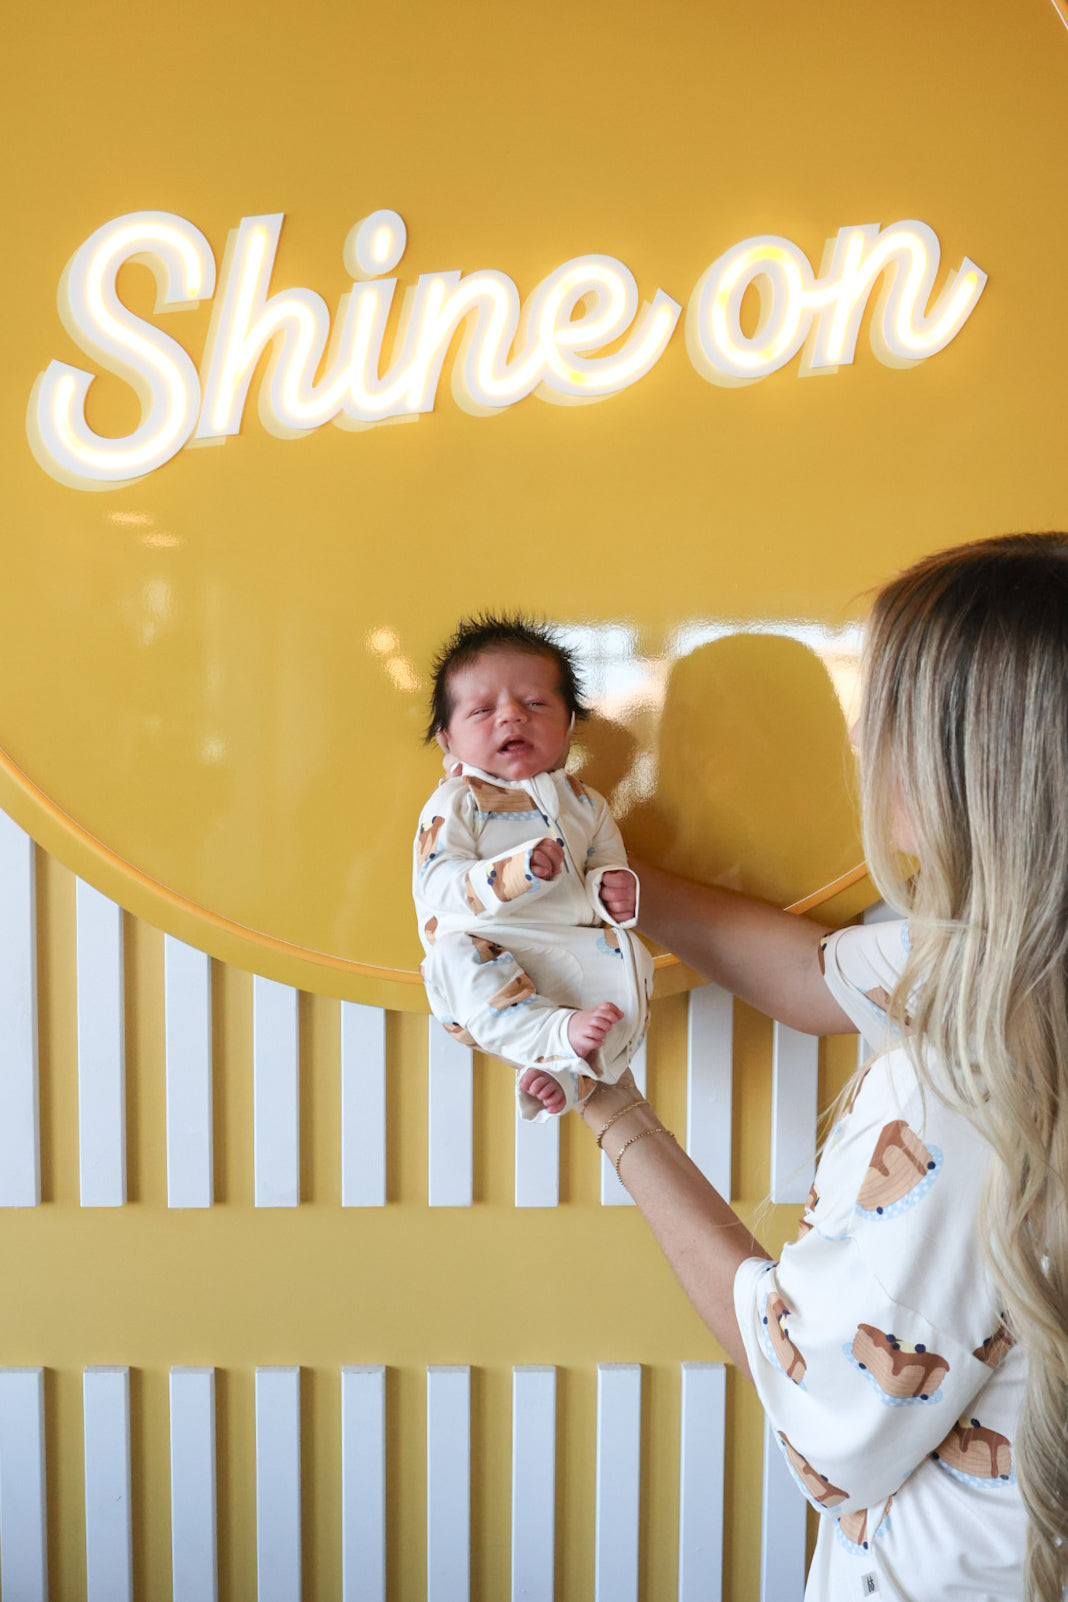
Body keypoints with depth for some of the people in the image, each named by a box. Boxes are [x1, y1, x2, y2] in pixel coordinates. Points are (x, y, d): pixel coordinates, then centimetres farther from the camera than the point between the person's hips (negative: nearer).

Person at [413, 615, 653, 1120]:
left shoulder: (583, 803, 14)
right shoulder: (455, 803, -1)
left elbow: (607, 860, 21)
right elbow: (436, 886, -12)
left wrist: (614, 886, -6)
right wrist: (512, 874, -28)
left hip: (570, 958, 4)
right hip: (489, 963, -4)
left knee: (629, 954, -20)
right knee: (457, 953, -33)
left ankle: (564, 1069, -25)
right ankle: (556, 1033, -36)